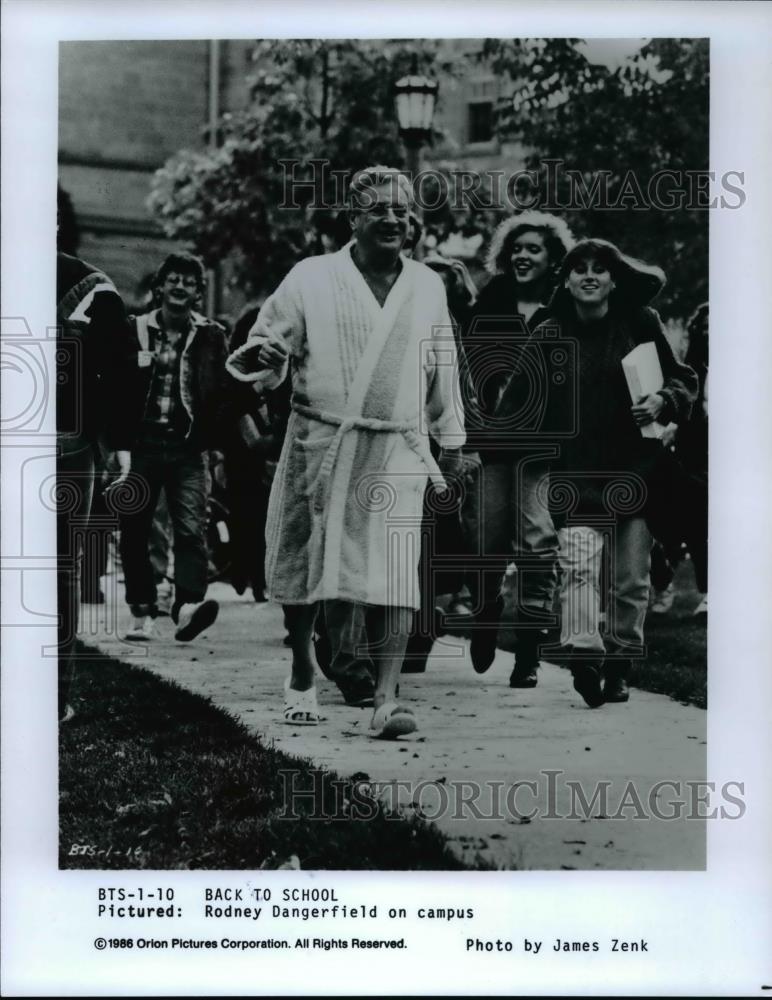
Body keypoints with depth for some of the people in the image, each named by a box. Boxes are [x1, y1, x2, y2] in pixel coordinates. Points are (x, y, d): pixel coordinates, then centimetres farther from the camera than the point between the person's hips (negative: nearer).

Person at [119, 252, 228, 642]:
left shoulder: (211, 335, 7)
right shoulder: (136, 329, 8)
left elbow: (220, 393, 4)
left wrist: (213, 441, -9)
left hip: (188, 448, -1)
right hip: (142, 444, 1)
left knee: (191, 529, -14)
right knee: (133, 532, 4)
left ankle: (187, 607, -24)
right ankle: (142, 613, 14)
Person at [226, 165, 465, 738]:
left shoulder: (428, 288, 9)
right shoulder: (311, 280, -1)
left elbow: (442, 369, 18)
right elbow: (269, 342, 1)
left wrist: (451, 439, 23)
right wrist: (263, 356, -23)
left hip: (397, 452, 1)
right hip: (320, 446, -1)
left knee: (394, 573, -11)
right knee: (304, 563, 8)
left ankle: (387, 698, -12)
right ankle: (303, 674, 30)